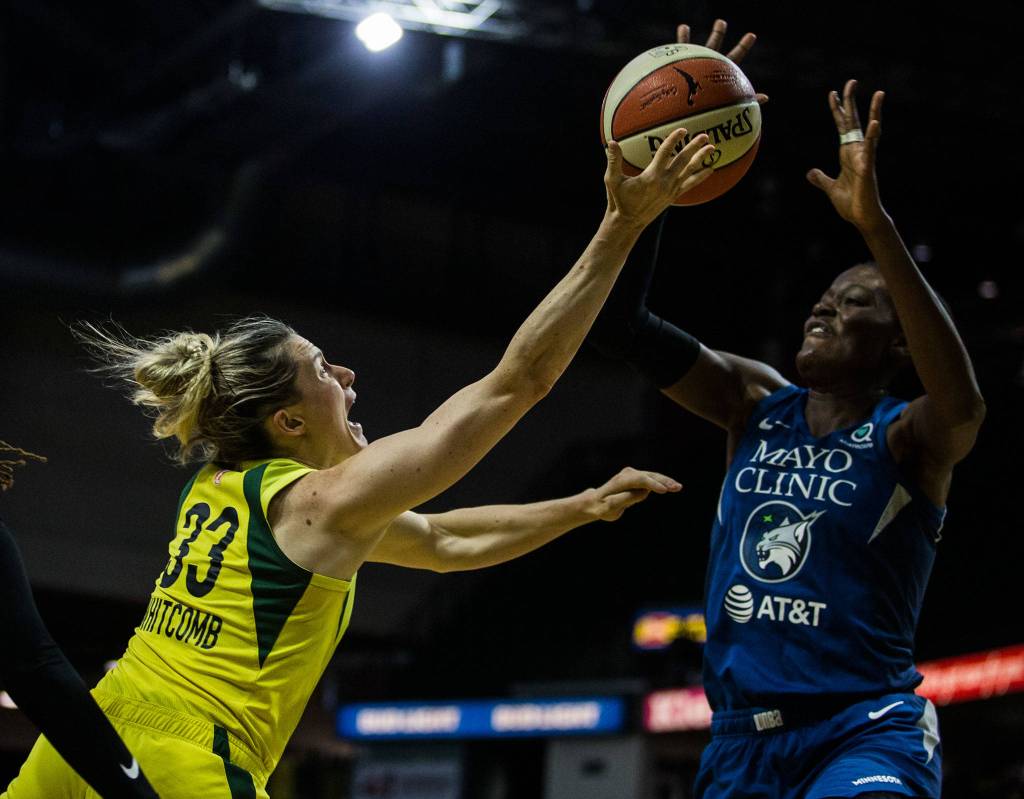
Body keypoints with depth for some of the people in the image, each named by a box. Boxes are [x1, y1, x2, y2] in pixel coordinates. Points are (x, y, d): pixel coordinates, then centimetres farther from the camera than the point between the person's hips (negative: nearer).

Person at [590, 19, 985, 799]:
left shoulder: (908, 439, -5)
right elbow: (623, 325, -1)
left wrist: (875, 224, -36)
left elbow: (962, 401, -30)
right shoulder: (756, 404, 7)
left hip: (865, 735, -6)